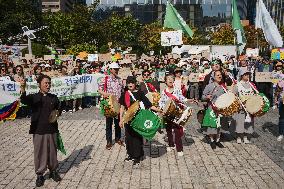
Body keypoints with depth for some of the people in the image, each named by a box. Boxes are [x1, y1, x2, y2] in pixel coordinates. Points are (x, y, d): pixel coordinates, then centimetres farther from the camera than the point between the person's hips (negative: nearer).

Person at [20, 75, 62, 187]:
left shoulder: (54, 98, 6)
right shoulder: (33, 97, -4)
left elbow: (58, 109, 17)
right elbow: (24, 100, -25)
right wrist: (23, 89, -44)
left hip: (52, 130, 3)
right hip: (38, 130, -2)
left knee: (52, 151, 13)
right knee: (39, 153, 7)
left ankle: (53, 170, 32)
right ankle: (40, 174, 23)